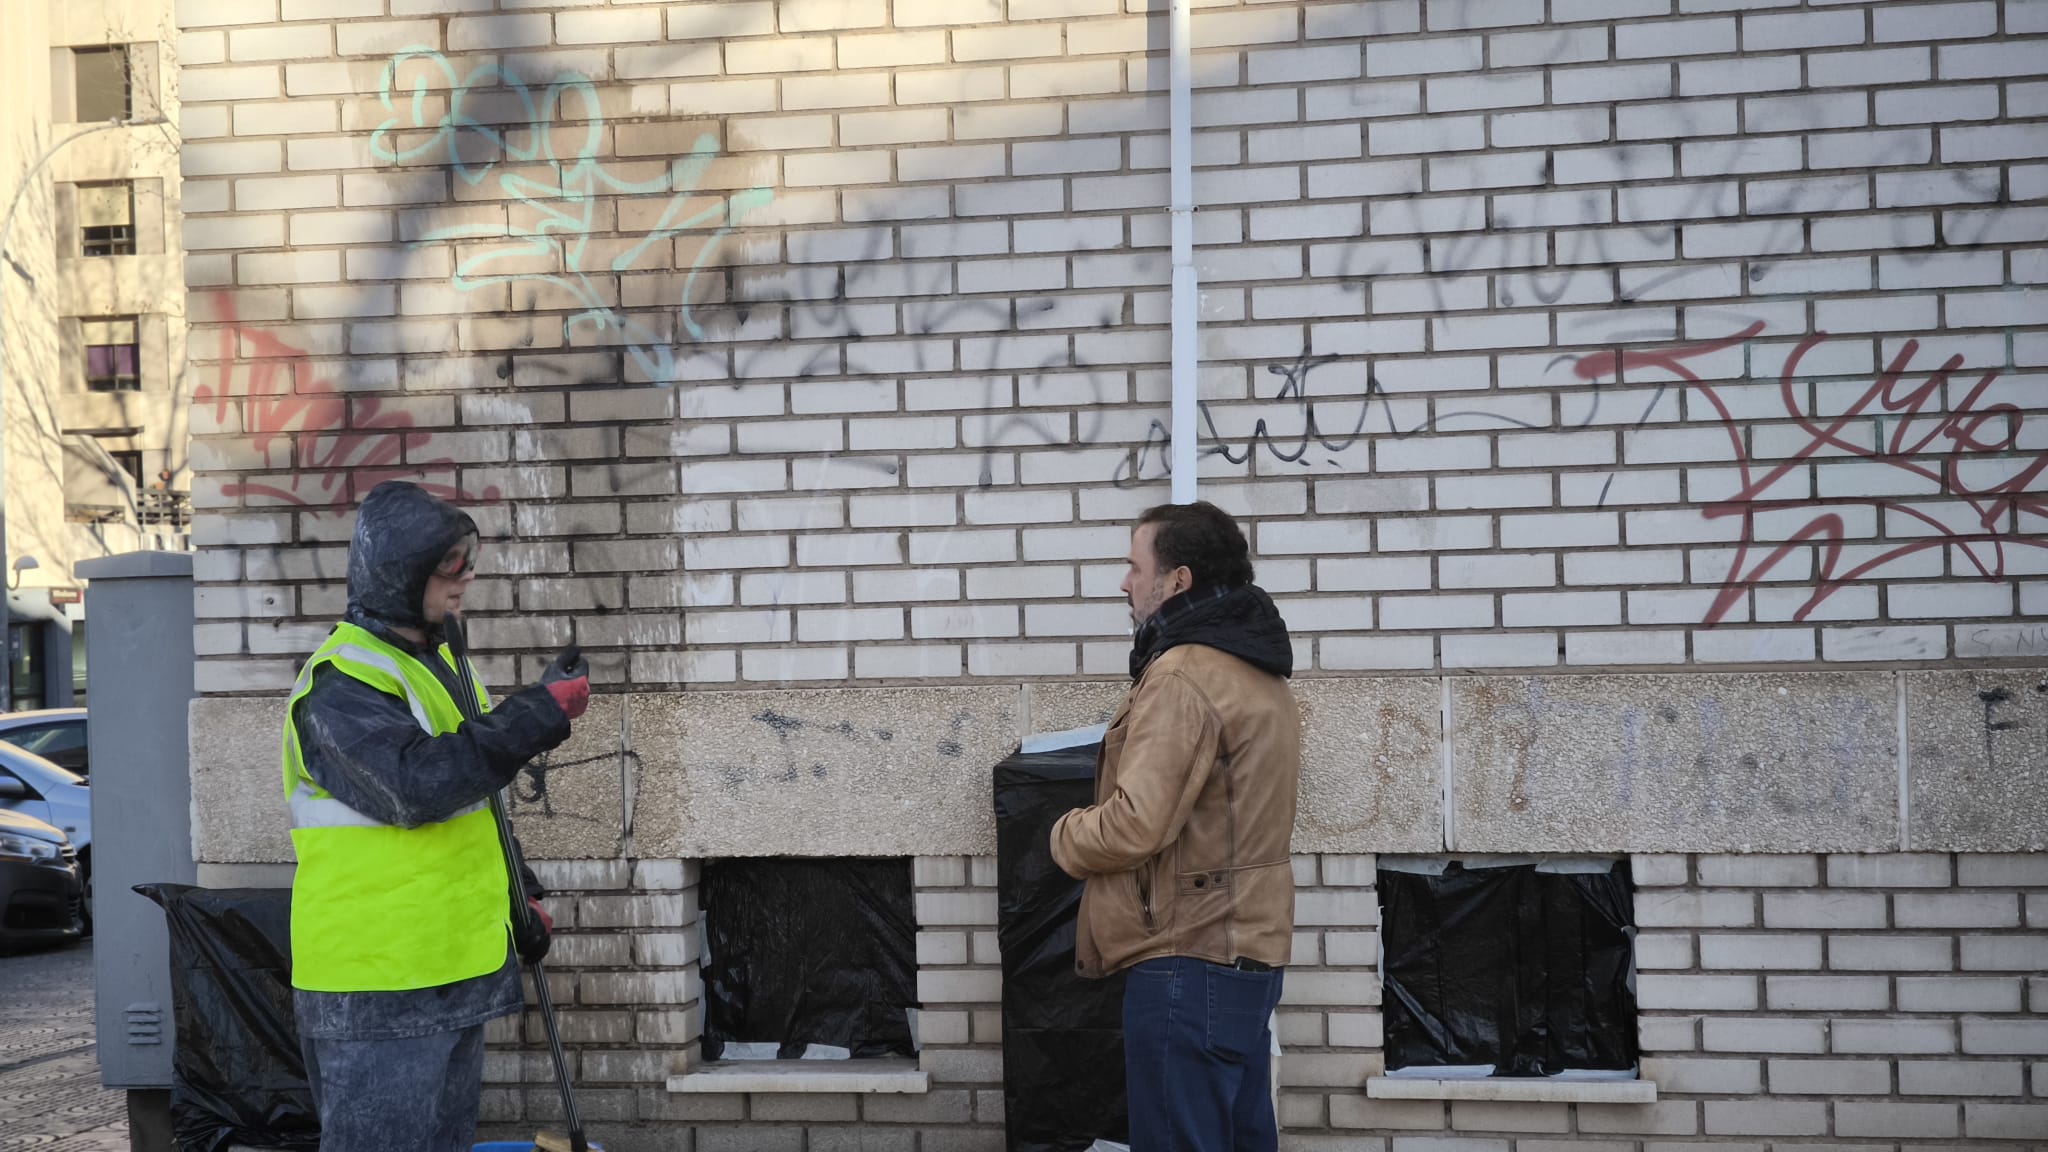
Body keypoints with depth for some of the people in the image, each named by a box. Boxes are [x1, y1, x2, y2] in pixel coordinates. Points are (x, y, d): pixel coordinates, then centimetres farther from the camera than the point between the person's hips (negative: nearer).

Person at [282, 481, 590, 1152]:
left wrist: (514, 895, 20)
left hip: (452, 971, 9)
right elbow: (416, 784, -30)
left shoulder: (435, 662, 15)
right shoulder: (343, 681, -15)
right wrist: (540, 714, -28)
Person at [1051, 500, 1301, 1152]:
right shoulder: (1259, 675, 14)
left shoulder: (1182, 676, -17)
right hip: (1250, 953, 10)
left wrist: (1067, 836, -4)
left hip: (1189, 962, -10)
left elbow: (1135, 826, -23)